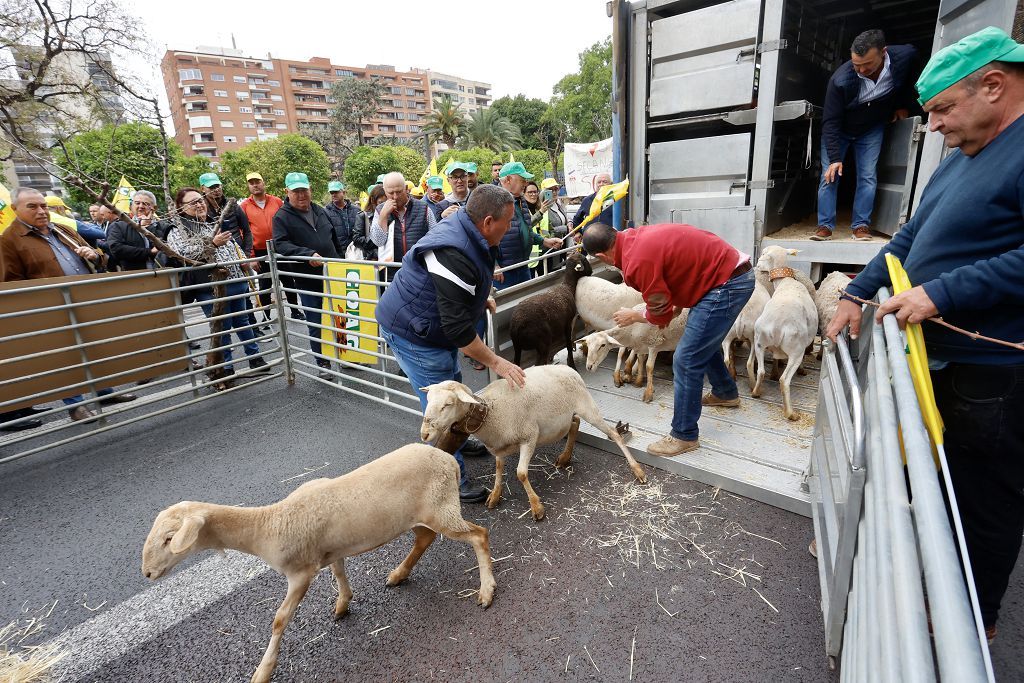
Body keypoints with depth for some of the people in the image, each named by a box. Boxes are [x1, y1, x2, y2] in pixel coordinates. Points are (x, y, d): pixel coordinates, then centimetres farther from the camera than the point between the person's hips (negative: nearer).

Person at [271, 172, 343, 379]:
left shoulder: (320, 211, 13)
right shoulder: (282, 217, -4)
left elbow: (335, 240, 21)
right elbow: (280, 244, -18)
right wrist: (308, 254, -30)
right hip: (308, 280, -4)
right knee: (316, 324, 4)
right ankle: (323, 364, 16)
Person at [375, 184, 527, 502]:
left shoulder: (464, 232, 1)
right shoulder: (454, 255, -31)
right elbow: (458, 327, -31)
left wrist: (480, 297, 8)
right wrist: (496, 362, -24)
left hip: (433, 328, 10)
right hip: (412, 333, -10)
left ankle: (458, 443, 43)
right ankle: (452, 482, 10)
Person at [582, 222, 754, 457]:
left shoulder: (637, 262, -22)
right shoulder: (640, 235, 5)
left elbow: (660, 315, -9)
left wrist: (633, 316, 9)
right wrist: (676, 309, 18)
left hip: (727, 284, -10)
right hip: (737, 270, 10)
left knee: (686, 361, -5)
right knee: (705, 343, 27)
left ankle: (684, 436, 7)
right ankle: (726, 393, 49)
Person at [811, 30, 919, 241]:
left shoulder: (905, 56, -24)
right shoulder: (840, 80, -32)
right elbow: (830, 122, -29)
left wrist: (904, 104, 3)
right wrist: (835, 158, -33)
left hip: (872, 128, 2)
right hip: (838, 129, -2)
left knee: (868, 176, -4)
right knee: (829, 175, -10)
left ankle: (861, 226, -1)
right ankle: (825, 226, -6)